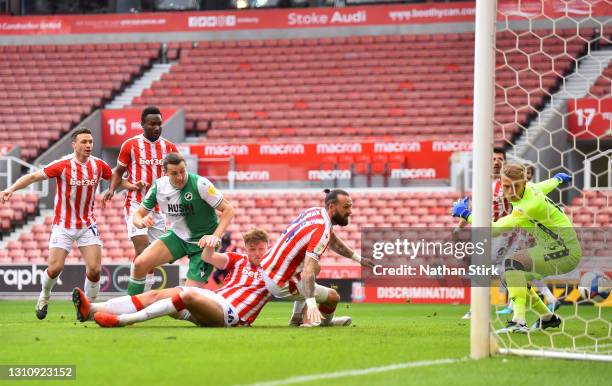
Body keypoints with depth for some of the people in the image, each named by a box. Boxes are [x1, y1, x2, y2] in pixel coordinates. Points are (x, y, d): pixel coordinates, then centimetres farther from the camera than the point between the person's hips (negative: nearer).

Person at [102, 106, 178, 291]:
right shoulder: (130, 145, -3)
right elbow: (119, 171, 6)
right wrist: (112, 189, -12)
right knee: (142, 250, -18)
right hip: (136, 205, -4)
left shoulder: (169, 148, 6)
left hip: (159, 207, 4)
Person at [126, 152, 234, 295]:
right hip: (178, 236, 4)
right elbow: (138, 215, -1)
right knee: (140, 263, -13)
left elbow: (228, 210, -18)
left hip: (203, 241, -4)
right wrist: (142, 222, -27)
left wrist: (216, 236, -31)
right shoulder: (159, 186, -10)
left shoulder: (200, 184, -24)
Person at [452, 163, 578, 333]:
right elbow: (545, 186, 25)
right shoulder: (528, 187, 0)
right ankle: (548, 318, 29)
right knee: (509, 277, 15)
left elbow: (494, 229, -28)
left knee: (512, 263, -26)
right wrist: (558, 178, 47)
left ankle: (519, 322, -35)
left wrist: (466, 213, -21)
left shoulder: (529, 206, -27)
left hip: (566, 252, -10)